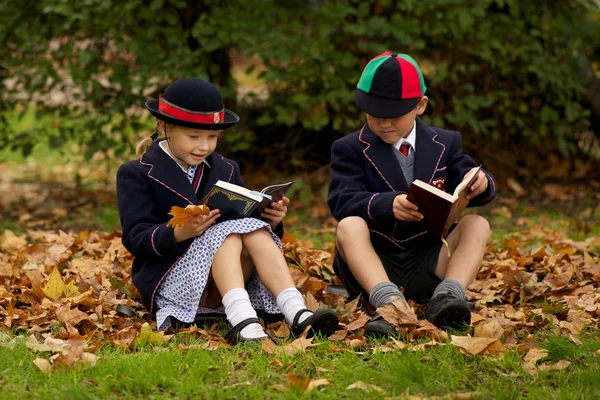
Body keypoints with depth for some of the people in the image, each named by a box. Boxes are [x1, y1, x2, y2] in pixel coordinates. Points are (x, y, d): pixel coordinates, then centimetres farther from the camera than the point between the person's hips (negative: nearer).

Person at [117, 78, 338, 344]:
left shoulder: (226, 171, 18)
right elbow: (136, 239, -12)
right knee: (228, 232, -31)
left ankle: (297, 314, -43)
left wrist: (269, 220, -11)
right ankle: (242, 321, -56)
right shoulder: (135, 175, 1)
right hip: (169, 280, -5)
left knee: (255, 229, -24)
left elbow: (248, 219, 13)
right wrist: (179, 233, -31)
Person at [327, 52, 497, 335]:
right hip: (373, 264, -2)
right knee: (349, 226, -30)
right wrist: (388, 204, -33)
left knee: (477, 225, -17)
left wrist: (480, 185, -24)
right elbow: (342, 201, -13)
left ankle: (448, 297, -43)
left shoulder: (444, 144, 12)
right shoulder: (350, 150, 3)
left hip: (425, 266, 2)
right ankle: (387, 301, -54)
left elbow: (469, 189, 2)